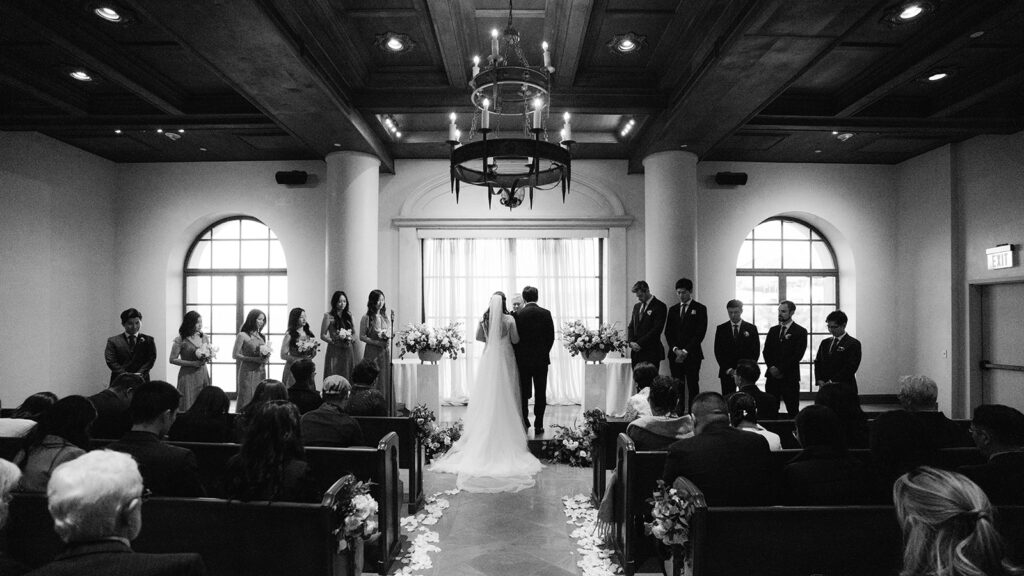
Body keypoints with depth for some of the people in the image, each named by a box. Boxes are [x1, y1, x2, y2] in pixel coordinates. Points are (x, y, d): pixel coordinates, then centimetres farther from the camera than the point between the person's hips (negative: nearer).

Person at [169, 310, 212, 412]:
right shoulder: (180, 340, -7)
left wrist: (208, 357, -4)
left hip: (203, 374, 4)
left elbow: (210, 353, 20)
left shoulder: (204, 337, 8)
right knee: (189, 408, -3)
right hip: (188, 376, -4)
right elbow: (173, 359, -6)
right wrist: (193, 363, -14)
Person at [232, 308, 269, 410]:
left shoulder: (262, 336, 12)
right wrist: (254, 359, -16)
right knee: (247, 399, -2)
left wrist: (266, 356, -1)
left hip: (261, 372, 5)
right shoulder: (242, 335, -5)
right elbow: (235, 355, -8)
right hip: (248, 372, -5)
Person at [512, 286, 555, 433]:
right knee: (540, 393, 6)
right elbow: (551, 336, -1)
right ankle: (538, 425, 7)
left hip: (523, 360, 0)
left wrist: (518, 355, 8)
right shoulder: (545, 313, -4)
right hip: (541, 359, 1)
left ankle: (524, 422, 18)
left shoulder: (518, 315, -8)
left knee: (524, 392, 12)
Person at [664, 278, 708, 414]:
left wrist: (685, 351, -11)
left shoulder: (700, 309, 2)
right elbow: (668, 332, 12)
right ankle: (678, 413, 5)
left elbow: (700, 333, -5)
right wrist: (675, 349, -5)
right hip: (675, 354, 4)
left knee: (693, 386, -5)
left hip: (692, 355, -4)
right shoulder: (673, 309, 16)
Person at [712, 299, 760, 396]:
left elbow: (756, 351, 4)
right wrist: (727, 369, -6)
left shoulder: (751, 328, 5)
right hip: (727, 372, 1)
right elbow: (718, 351, 4)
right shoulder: (721, 329, 7)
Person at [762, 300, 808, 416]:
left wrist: (780, 369, -12)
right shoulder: (773, 330, 15)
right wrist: (771, 367, -6)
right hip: (772, 376, 4)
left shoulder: (800, 331, 0)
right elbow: (766, 351, 11)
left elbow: (798, 355, -8)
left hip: (790, 377, -4)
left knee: (793, 411, -2)